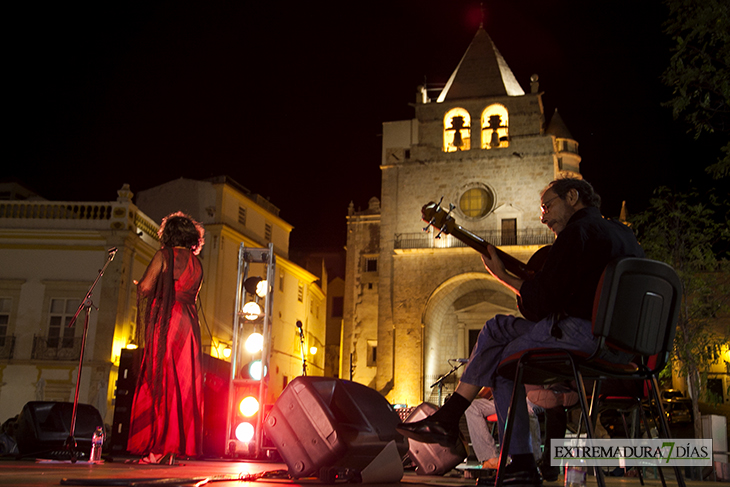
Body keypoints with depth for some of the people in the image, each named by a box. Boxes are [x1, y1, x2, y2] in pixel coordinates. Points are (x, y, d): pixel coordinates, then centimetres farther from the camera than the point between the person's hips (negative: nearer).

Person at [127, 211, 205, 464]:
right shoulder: (197, 263, 16)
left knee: (160, 381, -3)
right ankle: (180, 446, 5)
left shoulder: (164, 255, -2)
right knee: (184, 384, 6)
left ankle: (158, 448, -5)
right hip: (189, 325, 5)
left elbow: (145, 287, -11)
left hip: (165, 323, -5)